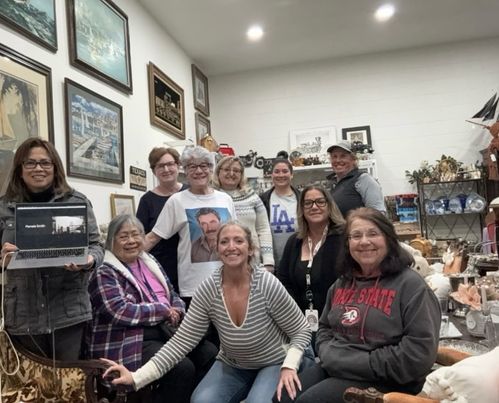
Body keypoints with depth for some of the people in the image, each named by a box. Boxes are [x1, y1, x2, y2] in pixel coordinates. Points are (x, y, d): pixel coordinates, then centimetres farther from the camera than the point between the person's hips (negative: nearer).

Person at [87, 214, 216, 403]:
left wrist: (176, 312, -5)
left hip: (167, 330, 7)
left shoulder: (150, 261, 15)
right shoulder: (105, 274, -6)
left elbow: (172, 295, 18)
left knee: (212, 355, -11)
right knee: (183, 369, -27)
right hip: (131, 341, -7)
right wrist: (163, 310, -14)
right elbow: (121, 312, -20)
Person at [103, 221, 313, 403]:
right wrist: (137, 377, -24)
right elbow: (181, 341, -16)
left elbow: (302, 331, -12)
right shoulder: (208, 289, -17)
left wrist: (289, 366, -28)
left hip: (274, 364, -2)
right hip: (232, 365, 3)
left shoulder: (267, 284, -25)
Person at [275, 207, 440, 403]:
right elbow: (324, 328, 22)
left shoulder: (410, 285, -10)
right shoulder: (342, 283, 11)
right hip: (333, 368, 7)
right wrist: (330, 355, 1)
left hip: (380, 380, -6)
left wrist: (366, 364, -17)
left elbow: (421, 350, -17)